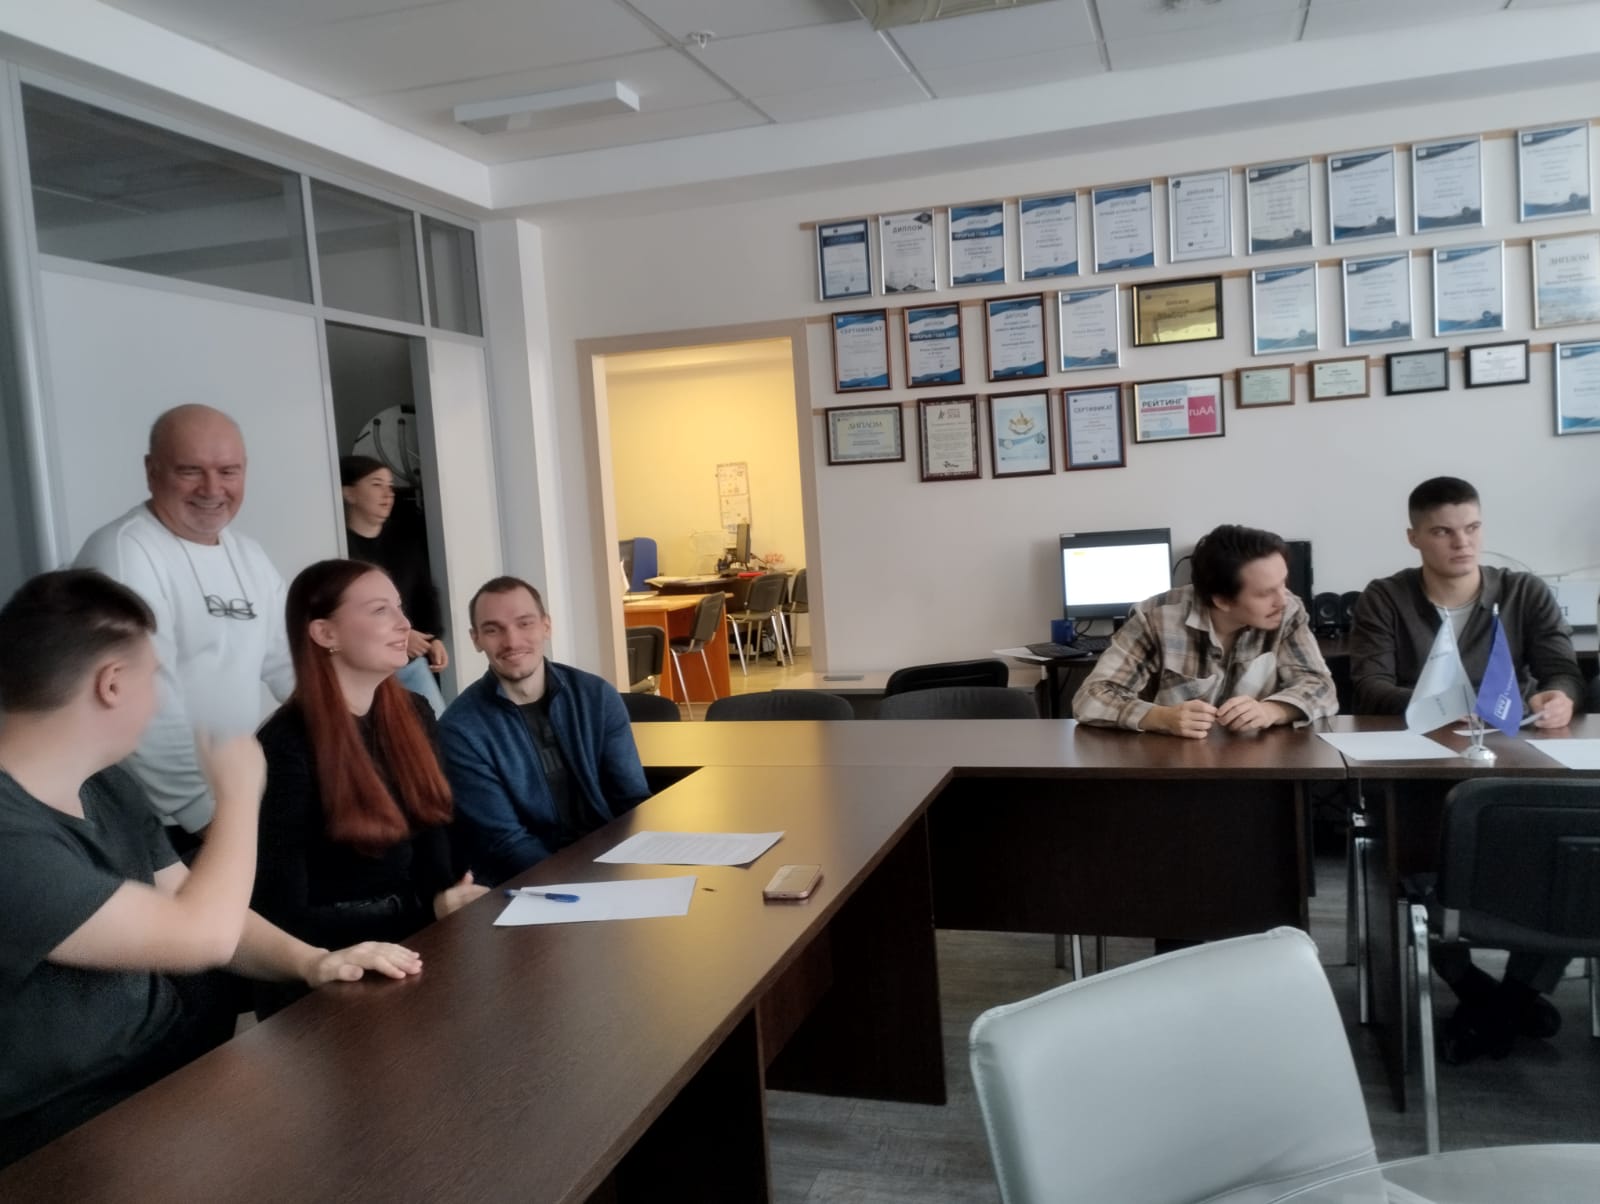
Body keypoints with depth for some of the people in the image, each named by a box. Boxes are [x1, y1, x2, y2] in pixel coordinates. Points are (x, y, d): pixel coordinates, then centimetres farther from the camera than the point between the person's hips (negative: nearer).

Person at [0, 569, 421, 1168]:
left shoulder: (105, 785, 5)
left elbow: (190, 905, 10)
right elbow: (202, 934, -27)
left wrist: (308, 960, -9)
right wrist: (238, 793, -11)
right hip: (87, 1137, -8)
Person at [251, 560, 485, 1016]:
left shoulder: (414, 715, 6)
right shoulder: (285, 747, -14)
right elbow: (283, 919, -15)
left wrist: (454, 906, -9)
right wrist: (429, 916, -20)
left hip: (416, 938, 7)